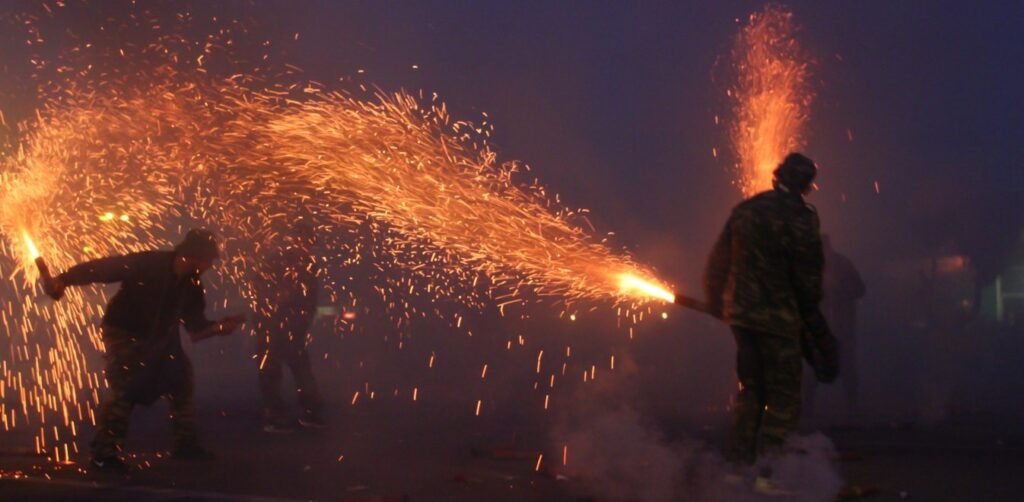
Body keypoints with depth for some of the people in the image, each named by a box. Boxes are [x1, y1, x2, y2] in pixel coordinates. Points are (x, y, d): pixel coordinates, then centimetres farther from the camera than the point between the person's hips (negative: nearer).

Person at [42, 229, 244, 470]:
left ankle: (186, 444, 21)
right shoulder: (147, 265, -26)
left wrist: (218, 327, -20)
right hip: (123, 332, -7)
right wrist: (62, 280, -39)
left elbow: (195, 324, -1)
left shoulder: (191, 285, -7)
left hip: (159, 337, 7)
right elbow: (101, 268, -28)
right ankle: (104, 452, -11)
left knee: (181, 381, 8)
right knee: (124, 388, -20)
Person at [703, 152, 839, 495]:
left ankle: (738, 465, 20)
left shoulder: (744, 210, 7)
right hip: (779, 319, -6)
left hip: (740, 315, 6)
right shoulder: (799, 218, -12)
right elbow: (807, 280, -12)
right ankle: (763, 473, -6)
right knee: (783, 399, 2)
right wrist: (819, 332, -1)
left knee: (750, 391, 18)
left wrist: (719, 305, 27)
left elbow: (718, 264, 13)